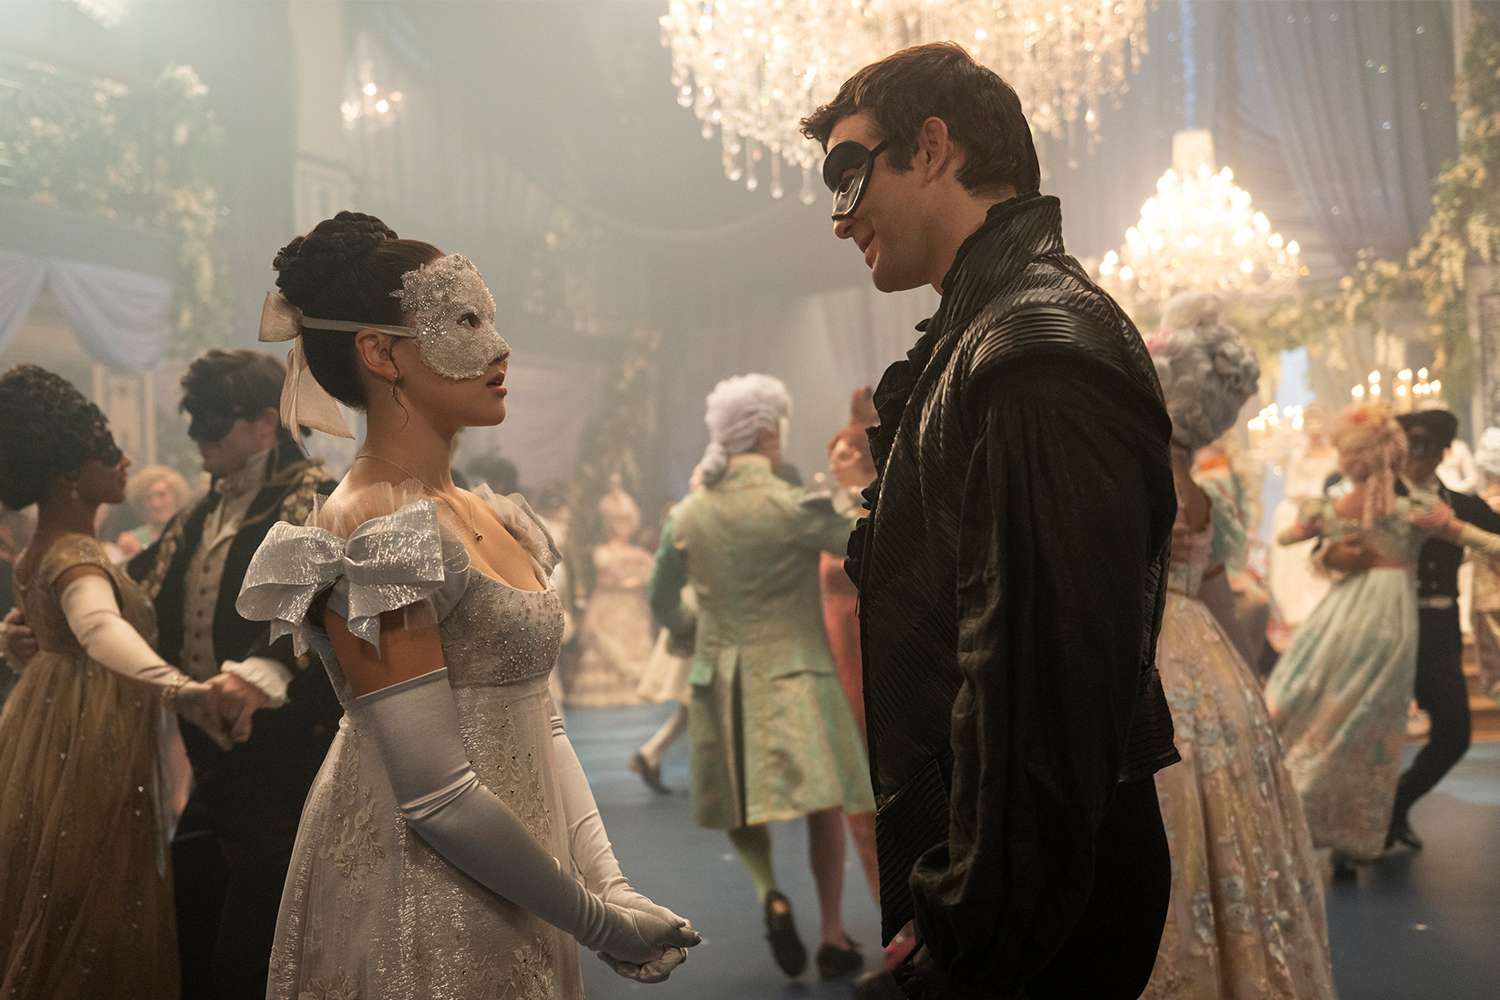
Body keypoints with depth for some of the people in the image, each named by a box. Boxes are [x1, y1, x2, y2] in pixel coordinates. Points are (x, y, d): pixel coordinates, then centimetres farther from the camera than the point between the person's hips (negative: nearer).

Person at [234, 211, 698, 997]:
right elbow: (435, 794, -21)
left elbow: (539, 724, 8)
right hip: (421, 923, -7)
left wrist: (611, 887, -2)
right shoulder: (370, 539, -18)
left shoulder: (486, 515, 7)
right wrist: (595, 922, -13)